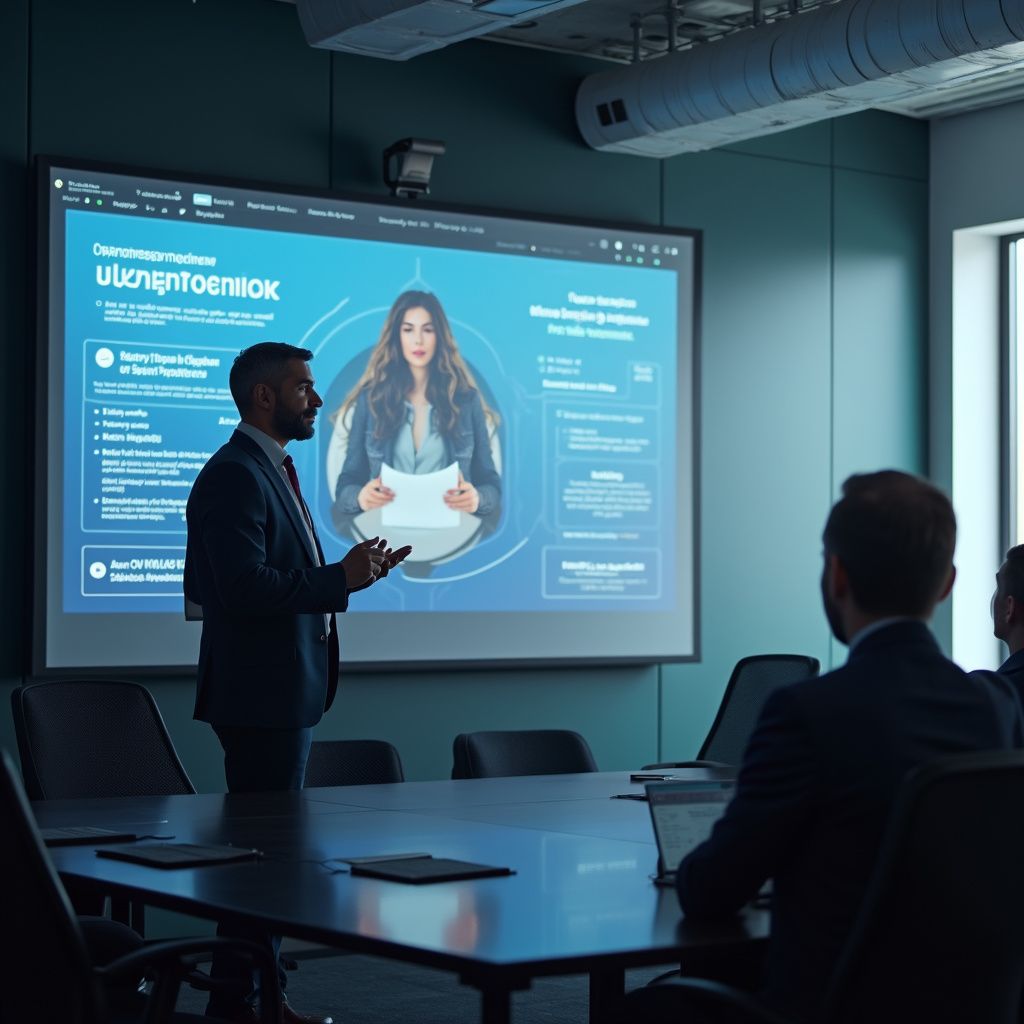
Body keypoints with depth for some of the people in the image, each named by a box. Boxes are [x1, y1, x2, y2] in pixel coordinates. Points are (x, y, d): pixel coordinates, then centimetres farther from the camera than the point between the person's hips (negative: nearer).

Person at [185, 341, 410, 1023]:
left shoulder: (274, 470, 18)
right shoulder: (234, 475, -15)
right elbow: (247, 587, -25)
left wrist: (351, 574, 8)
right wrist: (341, 579, -19)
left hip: (289, 691, 11)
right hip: (260, 692, -11)